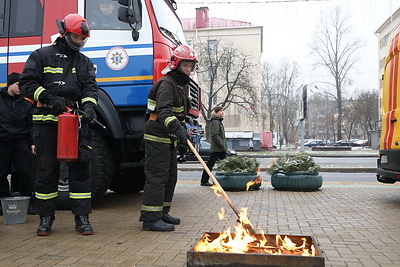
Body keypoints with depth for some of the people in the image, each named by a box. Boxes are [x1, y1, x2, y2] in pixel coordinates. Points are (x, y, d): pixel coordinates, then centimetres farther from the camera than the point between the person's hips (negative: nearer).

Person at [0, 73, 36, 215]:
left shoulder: (26, 103, 8)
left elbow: (30, 125, 10)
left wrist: (32, 142, 4)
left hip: (21, 143, 1)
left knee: (25, 173, -1)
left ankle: (26, 201, 10)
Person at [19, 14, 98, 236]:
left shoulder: (85, 62, 17)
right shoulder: (42, 56, 8)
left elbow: (90, 87, 7)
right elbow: (27, 83, 2)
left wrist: (88, 105, -14)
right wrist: (49, 98, -13)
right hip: (47, 121, -2)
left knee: (81, 167, -2)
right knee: (47, 169, 4)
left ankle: (82, 217, 6)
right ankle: (46, 218, 16)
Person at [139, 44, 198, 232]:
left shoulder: (183, 85, 18)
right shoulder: (166, 83, -14)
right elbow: (164, 110, -32)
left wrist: (182, 141, 23)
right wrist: (177, 128, -47)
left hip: (169, 138, 10)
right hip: (157, 138, -10)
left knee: (170, 176, 14)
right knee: (157, 176, -9)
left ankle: (162, 212, 25)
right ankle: (150, 218, -4)